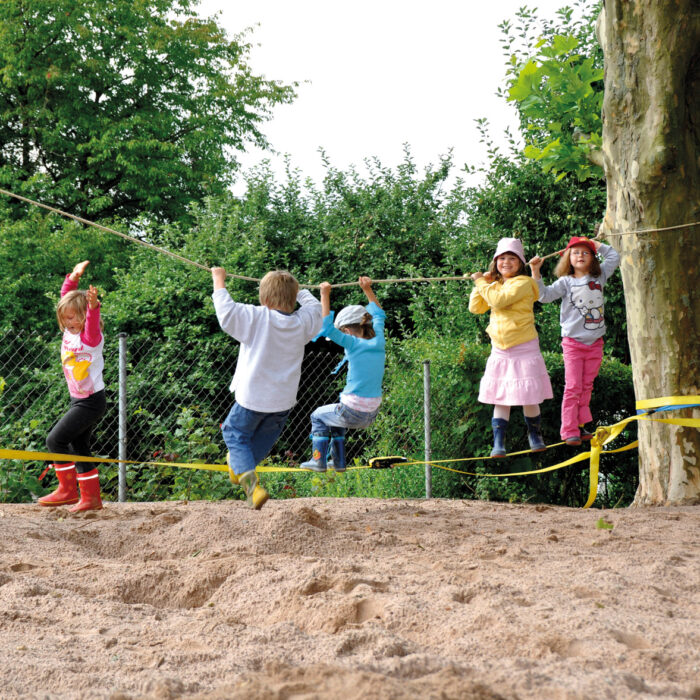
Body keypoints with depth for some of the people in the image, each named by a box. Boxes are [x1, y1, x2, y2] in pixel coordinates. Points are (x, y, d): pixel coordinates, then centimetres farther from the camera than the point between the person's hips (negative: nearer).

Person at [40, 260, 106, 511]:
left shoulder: (91, 338, -16)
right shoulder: (70, 331, 5)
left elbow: (92, 324, -38)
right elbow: (66, 298, 13)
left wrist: (93, 307, -56)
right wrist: (73, 278, 4)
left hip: (91, 402, -9)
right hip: (79, 401, 9)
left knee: (55, 440, -12)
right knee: (78, 448, 11)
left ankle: (67, 490, -2)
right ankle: (91, 498, 17)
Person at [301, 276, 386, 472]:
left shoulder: (354, 344, -16)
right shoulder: (377, 341, 1)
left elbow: (327, 327, -18)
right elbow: (379, 315, 19)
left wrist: (325, 295, -13)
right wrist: (367, 290, 23)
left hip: (353, 413, -7)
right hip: (372, 414, 7)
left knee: (319, 416, 23)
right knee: (335, 415, 34)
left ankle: (318, 460, 18)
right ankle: (338, 462, 36)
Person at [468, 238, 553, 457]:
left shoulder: (523, 283, -10)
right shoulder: (495, 285, 13)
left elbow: (500, 300, -23)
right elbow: (475, 307, 11)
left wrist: (481, 283, -11)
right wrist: (482, 283, 2)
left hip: (524, 348, -5)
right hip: (500, 350, 6)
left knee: (528, 398, 0)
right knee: (500, 399, 2)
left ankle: (535, 435, 22)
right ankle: (498, 443, 3)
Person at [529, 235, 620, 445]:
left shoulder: (599, 277, 9)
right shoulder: (566, 282, -1)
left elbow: (614, 257, 18)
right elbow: (545, 295, -8)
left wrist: (596, 244, 14)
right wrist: (536, 273, -18)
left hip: (595, 343, 3)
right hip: (573, 343, -3)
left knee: (586, 387, 9)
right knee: (573, 387, -6)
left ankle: (583, 426, 14)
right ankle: (570, 432, -6)